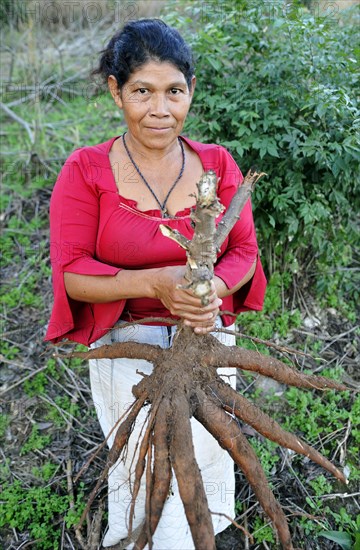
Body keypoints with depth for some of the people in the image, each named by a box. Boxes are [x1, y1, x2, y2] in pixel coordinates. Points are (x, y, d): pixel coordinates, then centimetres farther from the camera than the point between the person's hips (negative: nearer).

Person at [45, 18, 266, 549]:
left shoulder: (217, 163, -2)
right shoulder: (85, 172, -10)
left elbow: (244, 250, 0)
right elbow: (71, 274, -14)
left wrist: (213, 288, -23)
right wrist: (155, 282, -29)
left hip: (208, 338, 3)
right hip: (127, 345, -2)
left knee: (205, 454, 11)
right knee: (142, 464, 2)